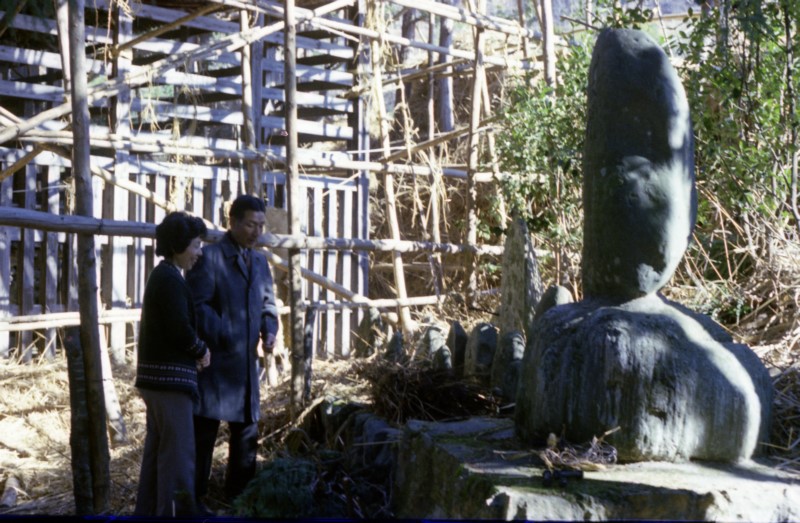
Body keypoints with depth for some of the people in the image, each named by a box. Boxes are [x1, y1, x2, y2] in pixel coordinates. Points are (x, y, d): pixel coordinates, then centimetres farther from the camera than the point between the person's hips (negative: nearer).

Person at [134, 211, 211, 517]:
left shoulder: (161, 275, 15)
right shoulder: (170, 279, -16)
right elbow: (180, 328, -21)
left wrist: (193, 352, 6)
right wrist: (202, 351, -3)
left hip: (157, 373, 10)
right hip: (170, 376, -10)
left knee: (157, 447, 14)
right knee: (178, 449, -6)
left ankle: (149, 509, 21)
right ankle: (176, 511, -3)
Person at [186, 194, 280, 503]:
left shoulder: (259, 261, 14)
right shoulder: (209, 257, -8)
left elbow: (268, 304, 19)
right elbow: (198, 306, -14)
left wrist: (269, 331, -1)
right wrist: (225, 338, -20)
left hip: (247, 362, 7)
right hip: (214, 360, -7)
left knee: (247, 432, 13)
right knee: (203, 433, -1)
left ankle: (239, 497, 24)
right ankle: (194, 499, 7)